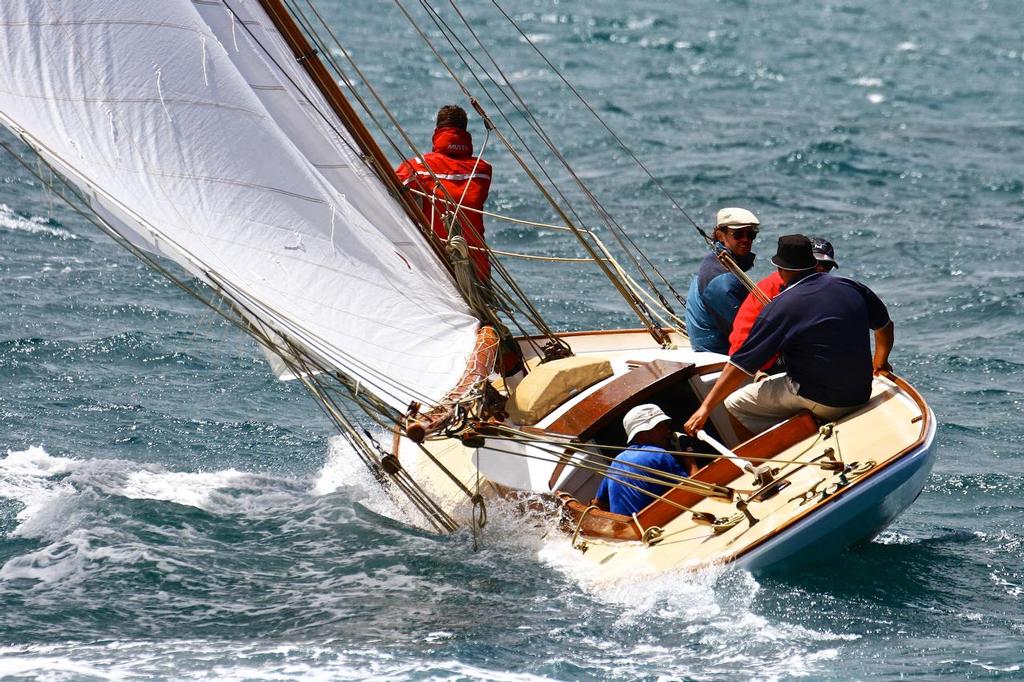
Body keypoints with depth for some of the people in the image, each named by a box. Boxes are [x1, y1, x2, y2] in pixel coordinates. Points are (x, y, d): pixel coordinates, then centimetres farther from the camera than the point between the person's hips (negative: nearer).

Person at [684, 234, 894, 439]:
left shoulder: (780, 308, -12)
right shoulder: (851, 288, 3)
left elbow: (741, 366, -12)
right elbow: (885, 326, 20)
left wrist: (706, 408, -7)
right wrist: (880, 362, 39)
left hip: (818, 400, -7)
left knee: (735, 403, 4)